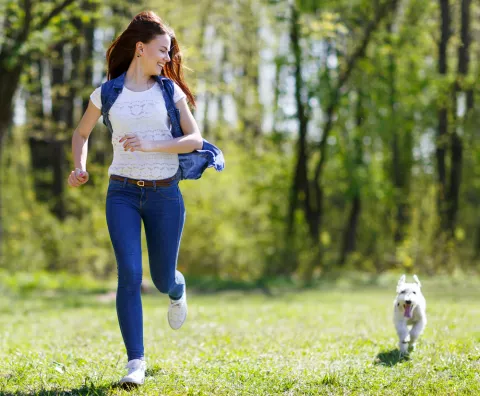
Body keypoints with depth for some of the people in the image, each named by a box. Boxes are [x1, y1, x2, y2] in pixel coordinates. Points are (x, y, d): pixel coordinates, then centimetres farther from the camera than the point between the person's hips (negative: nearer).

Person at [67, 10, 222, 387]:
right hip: (123, 192, -1)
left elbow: (195, 139, -5)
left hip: (165, 194, 1)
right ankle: (136, 361, -9)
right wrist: (80, 167, -3)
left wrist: (150, 145, -18)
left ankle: (178, 289, 49)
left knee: (162, 280, 9)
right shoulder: (107, 94, 2)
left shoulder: (170, 90, 3)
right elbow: (81, 134, 17)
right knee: (129, 274, -16)